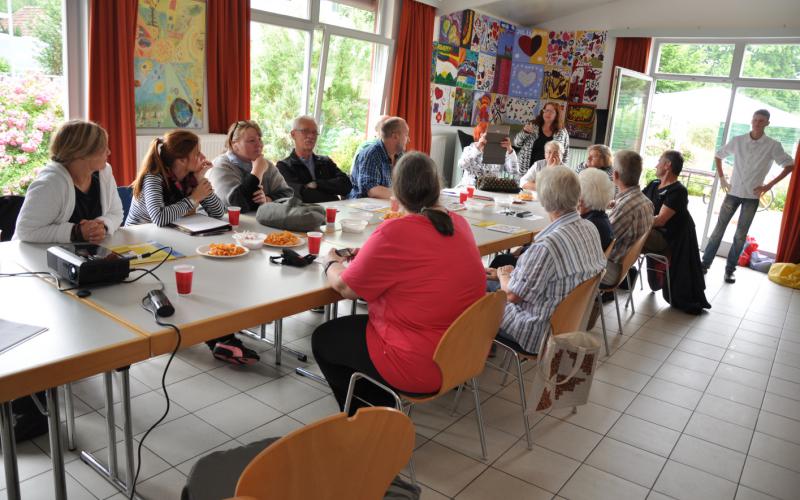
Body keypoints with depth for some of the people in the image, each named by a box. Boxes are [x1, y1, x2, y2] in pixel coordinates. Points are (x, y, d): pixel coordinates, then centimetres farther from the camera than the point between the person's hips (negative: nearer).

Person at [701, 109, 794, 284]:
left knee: (740, 236, 3)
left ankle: (729, 270, 12)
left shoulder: (773, 146, -5)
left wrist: (769, 185, -4)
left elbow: (790, 165, 2)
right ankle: (705, 264, 10)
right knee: (719, 230, 2)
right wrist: (722, 178, 4)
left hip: (752, 197, -1)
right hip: (733, 193, 1)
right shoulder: (737, 141, -1)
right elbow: (718, 156, 12)